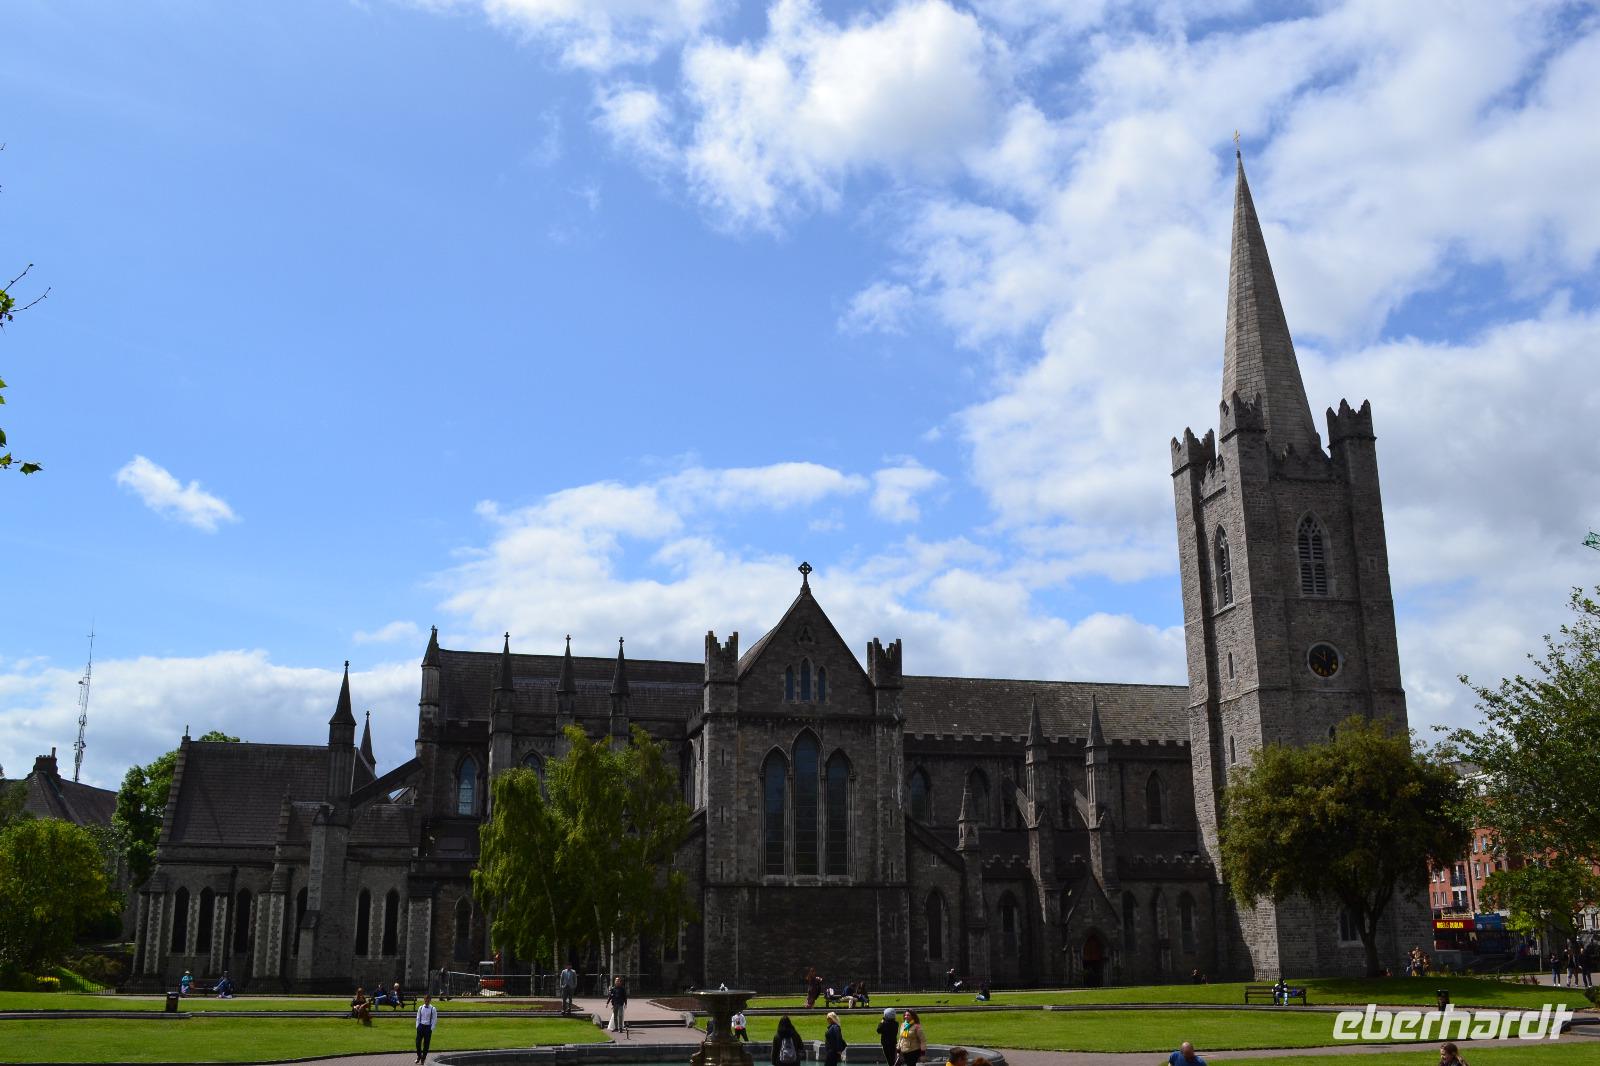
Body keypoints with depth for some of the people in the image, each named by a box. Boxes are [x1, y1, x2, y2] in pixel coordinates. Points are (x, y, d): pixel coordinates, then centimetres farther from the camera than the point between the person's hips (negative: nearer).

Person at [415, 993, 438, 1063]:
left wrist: (431, 1028, -8)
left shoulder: (433, 1009, -3)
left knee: (426, 1043, 3)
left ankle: (423, 1058, 17)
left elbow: (434, 1020, -2)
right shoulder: (420, 1008, 4)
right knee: (418, 1042, -4)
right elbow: (418, 1018, 9)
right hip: (421, 1026, 2)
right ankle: (419, 1056, 18)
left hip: (428, 1027, -2)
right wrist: (417, 1026, 0)